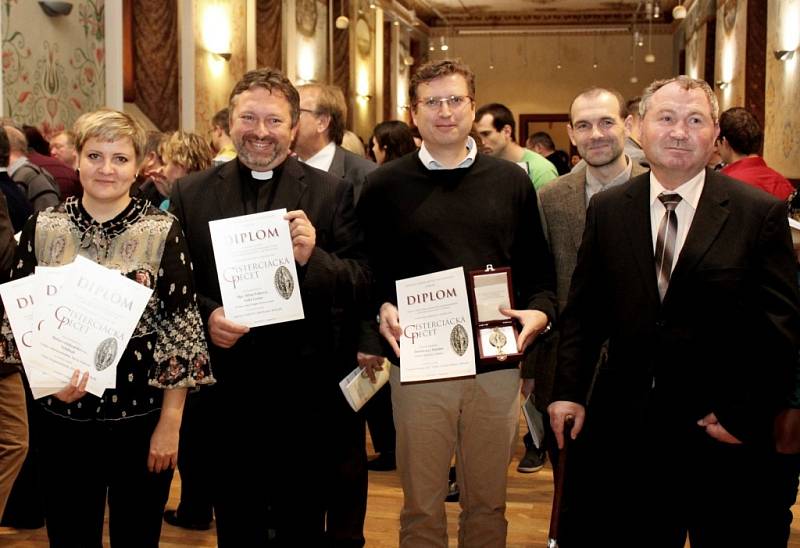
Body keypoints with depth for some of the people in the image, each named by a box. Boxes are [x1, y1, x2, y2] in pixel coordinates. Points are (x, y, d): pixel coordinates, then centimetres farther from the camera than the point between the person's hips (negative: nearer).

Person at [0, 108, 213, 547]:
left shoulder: (163, 232, -7)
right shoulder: (41, 229, -1)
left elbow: (181, 328, -7)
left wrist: (170, 422, -8)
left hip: (142, 416, -1)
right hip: (64, 416, 2)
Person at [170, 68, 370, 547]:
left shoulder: (333, 193, 0)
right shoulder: (191, 194, 4)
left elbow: (362, 284, -4)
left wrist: (313, 258, -21)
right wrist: (205, 316, -13)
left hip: (305, 389, -1)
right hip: (225, 386, 1)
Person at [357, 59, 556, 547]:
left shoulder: (512, 181, 7)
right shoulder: (385, 185, 2)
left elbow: (538, 269, 10)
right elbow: (367, 271, 4)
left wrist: (540, 312, -8)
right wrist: (382, 311, -15)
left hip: (497, 365, 2)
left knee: (488, 503, 14)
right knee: (422, 506, 10)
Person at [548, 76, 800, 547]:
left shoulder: (760, 213, -5)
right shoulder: (607, 209, 5)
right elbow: (583, 309, 8)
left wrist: (747, 415, -10)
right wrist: (569, 391, 0)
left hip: (725, 436, -2)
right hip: (625, 426, 2)